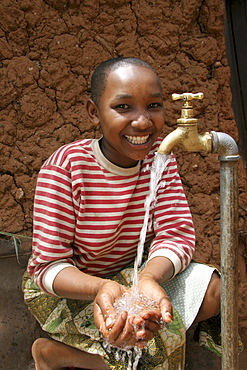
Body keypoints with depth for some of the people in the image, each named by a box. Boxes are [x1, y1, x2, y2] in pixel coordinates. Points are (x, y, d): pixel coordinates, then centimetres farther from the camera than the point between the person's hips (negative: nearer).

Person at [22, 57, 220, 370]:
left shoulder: (158, 154, -10)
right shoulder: (65, 167, -25)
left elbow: (176, 234, -14)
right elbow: (49, 266, -23)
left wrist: (149, 278, -37)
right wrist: (102, 288, -44)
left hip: (131, 271, 6)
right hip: (67, 286, -6)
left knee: (212, 293, -11)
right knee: (164, 341, -20)